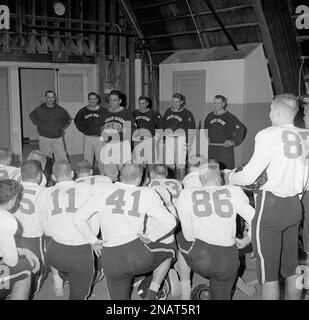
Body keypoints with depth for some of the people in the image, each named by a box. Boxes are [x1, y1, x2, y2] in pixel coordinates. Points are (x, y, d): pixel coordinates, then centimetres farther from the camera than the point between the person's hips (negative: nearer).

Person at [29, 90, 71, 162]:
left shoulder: (60, 110, 3)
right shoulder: (39, 110, 0)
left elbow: (68, 119, 21)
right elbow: (32, 116, 21)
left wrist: (63, 128, 11)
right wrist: (38, 125, 10)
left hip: (58, 139, 0)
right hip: (44, 138, 0)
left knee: (62, 160, -4)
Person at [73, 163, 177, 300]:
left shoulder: (102, 192, 4)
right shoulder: (146, 195, 0)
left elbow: (78, 219, 3)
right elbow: (169, 222, -4)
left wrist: (93, 241, 14)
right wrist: (151, 237, 10)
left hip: (111, 261, 2)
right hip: (137, 253, -2)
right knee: (169, 251, 31)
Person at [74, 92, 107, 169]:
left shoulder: (103, 111, 0)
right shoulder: (83, 111, 6)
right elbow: (76, 121, 19)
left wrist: (102, 132, -6)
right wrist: (83, 130, 8)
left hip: (99, 137, -2)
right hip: (87, 137, 2)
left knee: (101, 159, -2)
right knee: (87, 160, 6)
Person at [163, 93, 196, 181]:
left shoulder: (186, 113, 0)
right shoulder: (168, 112, 14)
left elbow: (191, 130, -2)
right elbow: (163, 126, 18)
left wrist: (188, 143, -8)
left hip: (181, 139, -4)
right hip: (169, 139, 4)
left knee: (180, 163, -4)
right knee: (169, 163, 3)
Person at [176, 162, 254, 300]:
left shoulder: (186, 194, 5)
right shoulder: (234, 192, 6)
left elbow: (188, 235, 4)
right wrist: (245, 241, 18)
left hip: (200, 257, -2)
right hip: (228, 263, 3)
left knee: (180, 238, 30)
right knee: (221, 297, 31)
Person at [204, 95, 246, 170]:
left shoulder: (229, 117, -2)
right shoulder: (209, 116, 12)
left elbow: (241, 129, -2)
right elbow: (205, 129, 26)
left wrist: (233, 141, -5)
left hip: (225, 148, -4)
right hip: (211, 149, 4)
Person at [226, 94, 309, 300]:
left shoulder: (268, 135, -15)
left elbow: (249, 176, -15)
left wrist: (229, 177, 3)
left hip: (270, 205, -6)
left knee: (268, 272, 4)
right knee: (292, 269, 19)